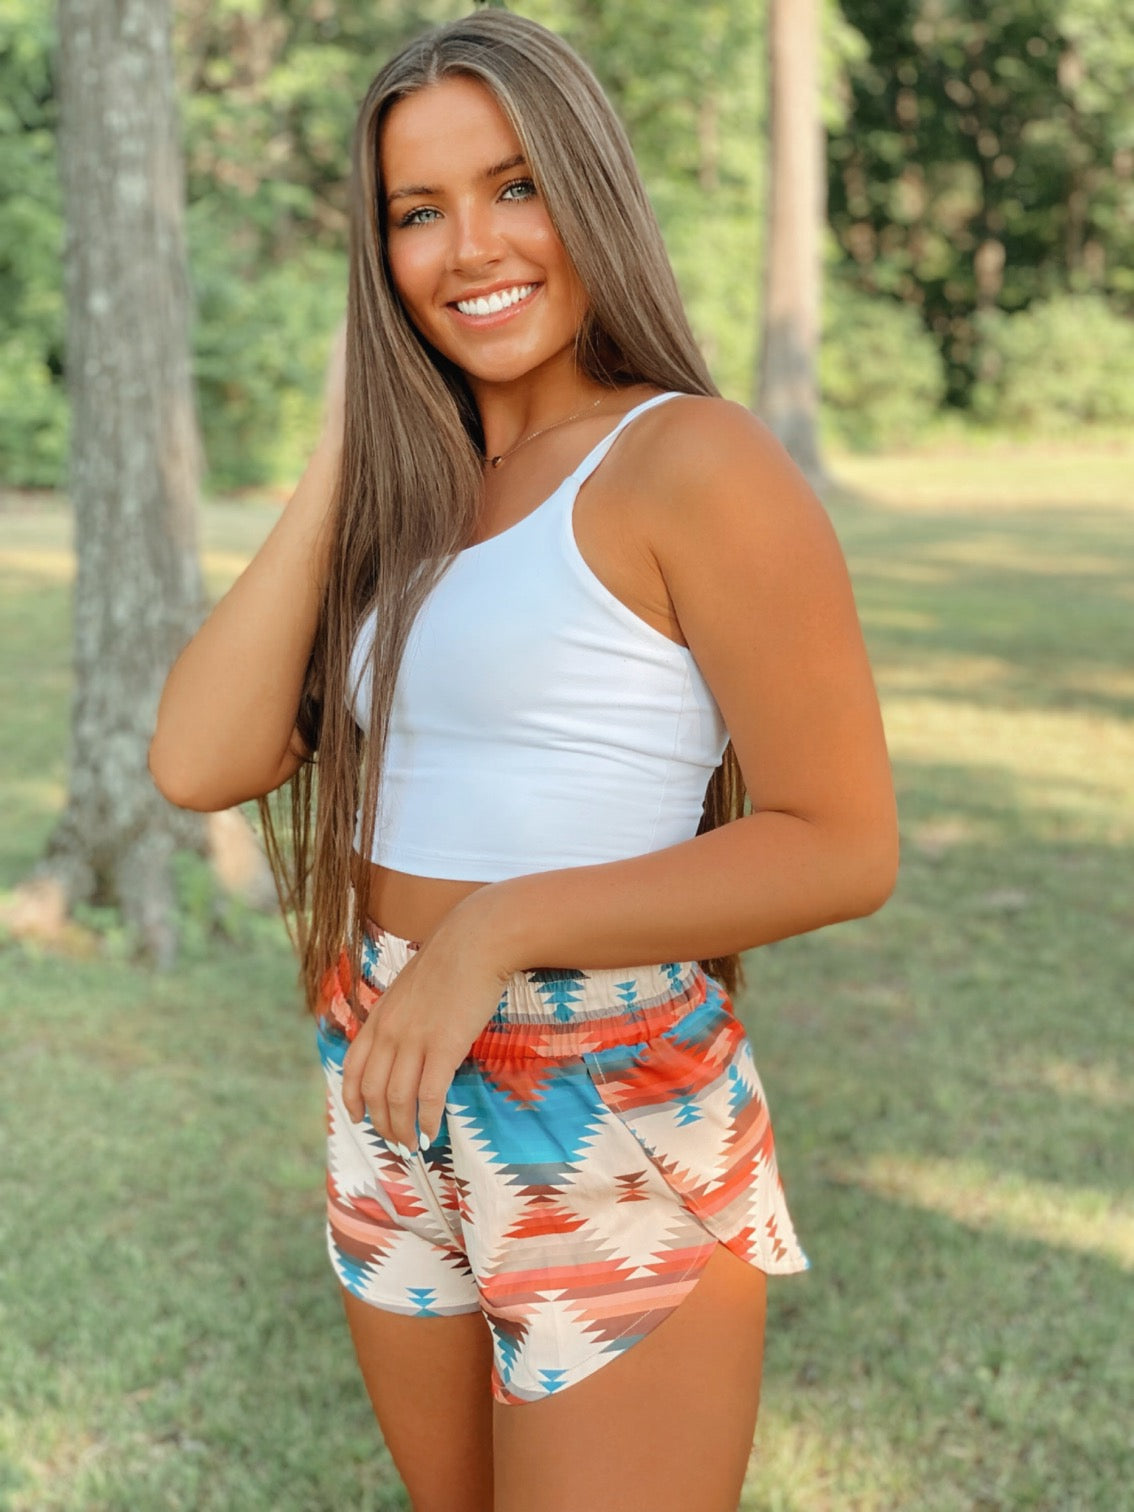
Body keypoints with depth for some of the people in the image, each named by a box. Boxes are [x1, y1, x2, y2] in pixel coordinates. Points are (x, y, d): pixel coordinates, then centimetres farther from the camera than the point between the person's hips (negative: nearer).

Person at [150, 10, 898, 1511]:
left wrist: (498, 928, -22)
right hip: (396, 1109, 7)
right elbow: (201, 764, -6)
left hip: (615, 1122, -7)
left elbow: (844, 847, -16)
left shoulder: (694, 461, -12)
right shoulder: (411, 502, 7)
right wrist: (345, 459, -5)